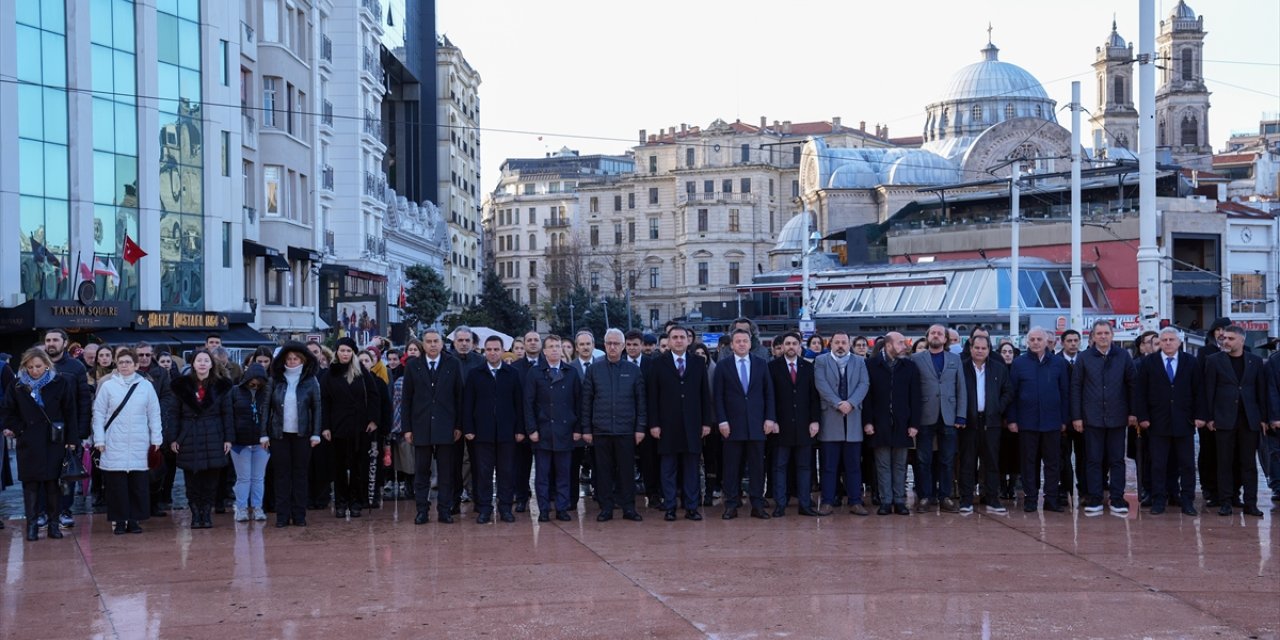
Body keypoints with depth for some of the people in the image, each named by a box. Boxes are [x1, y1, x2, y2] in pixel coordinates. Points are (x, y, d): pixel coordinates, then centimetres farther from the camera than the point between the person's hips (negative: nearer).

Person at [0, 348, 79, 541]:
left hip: (54, 442, -1)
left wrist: (72, 439, -5)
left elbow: (71, 412, -1)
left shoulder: (61, 383, -2)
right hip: (28, 443, 1)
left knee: (53, 482, 2)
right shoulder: (18, 386, 3)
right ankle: (32, 523, 8)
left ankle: (54, 523, 10)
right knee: (30, 483, 2)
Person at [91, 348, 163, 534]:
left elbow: (154, 414, 8)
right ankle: (119, 521, 7)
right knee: (116, 484, -1)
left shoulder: (146, 386, 5)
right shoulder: (107, 386, 3)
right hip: (114, 445, -1)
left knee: (139, 483, 0)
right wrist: (99, 440, -2)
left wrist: (156, 439, 5)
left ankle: (134, 520, 10)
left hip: (139, 445, 1)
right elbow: (98, 414, 4)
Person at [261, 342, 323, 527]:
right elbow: (267, 407, 4)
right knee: (282, 474, 3)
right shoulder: (276, 380, 4)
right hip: (279, 433, 1)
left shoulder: (311, 381, 1)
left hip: (302, 434, -1)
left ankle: (299, 515, 9)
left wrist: (316, 433, -5)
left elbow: (317, 408, 2)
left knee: (300, 473, 4)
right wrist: (264, 433, -1)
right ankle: (282, 515, 6)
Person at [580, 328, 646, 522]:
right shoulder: (594, 370, 4)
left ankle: (628, 508, 10)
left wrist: (640, 427, -1)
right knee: (603, 471, 4)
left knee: (627, 470, 2)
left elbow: (641, 401, 5)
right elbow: (586, 401, 5)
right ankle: (606, 508, 11)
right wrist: (586, 429, 0)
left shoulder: (633, 370, 4)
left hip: (626, 430, 0)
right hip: (600, 431, 0)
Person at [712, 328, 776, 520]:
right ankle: (731, 504, 7)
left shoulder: (761, 364, 8)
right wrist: (722, 421, -7)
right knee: (732, 466, 1)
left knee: (757, 466, 3)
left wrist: (769, 418, -1)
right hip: (732, 424, -1)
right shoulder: (723, 366, 4)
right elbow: (717, 396, 1)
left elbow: (769, 393, 7)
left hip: (757, 424, 1)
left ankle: (757, 505, 7)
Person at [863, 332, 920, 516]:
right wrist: (867, 421, -7)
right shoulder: (872, 364, -2)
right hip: (880, 423, -1)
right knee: (883, 464, 4)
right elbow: (866, 395, -1)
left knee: (900, 464, 6)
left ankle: (899, 501, 12)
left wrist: (914, 423, -3)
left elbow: (915, 396, 2)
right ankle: (885, 501, 8)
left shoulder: (909, 365, 3)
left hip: (902, 423, 1)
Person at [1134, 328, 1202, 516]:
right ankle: (1158, 501, 8)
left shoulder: (1191, 362, 6)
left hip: (1184, 422, 1)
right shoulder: (1148, 363, 3)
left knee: (1187, 464, 4)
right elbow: (1139, 392, 1)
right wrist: (1142, 416, -6)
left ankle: (1187, 501, 11)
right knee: (1158, 465, 2)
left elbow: (1199, 391, 6)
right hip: (1158, 422, -1)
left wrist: (1199, 415, -2)